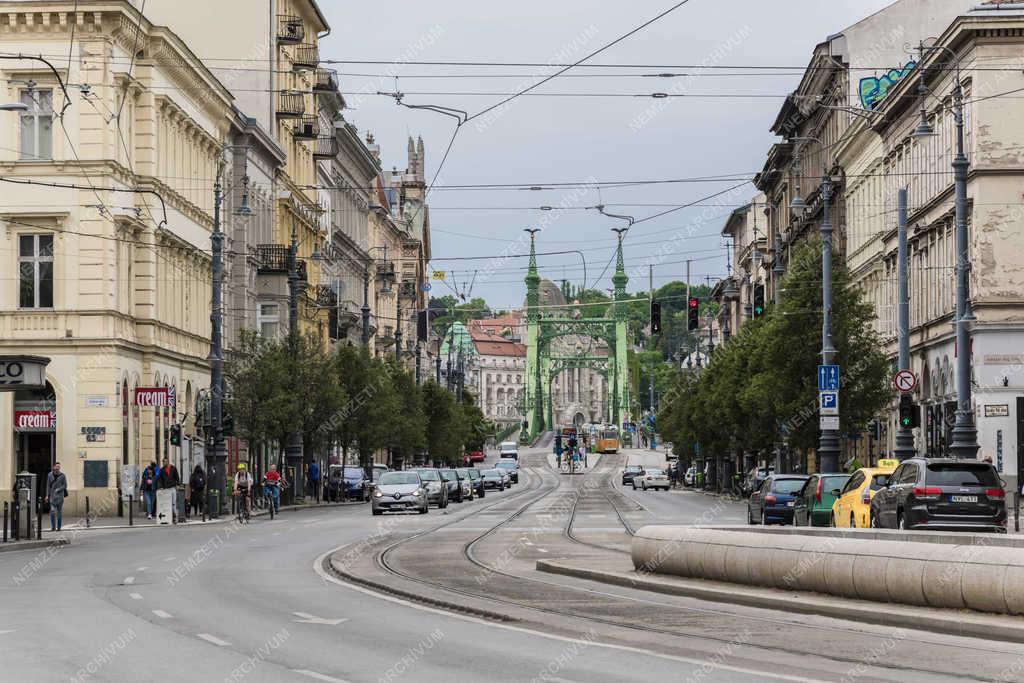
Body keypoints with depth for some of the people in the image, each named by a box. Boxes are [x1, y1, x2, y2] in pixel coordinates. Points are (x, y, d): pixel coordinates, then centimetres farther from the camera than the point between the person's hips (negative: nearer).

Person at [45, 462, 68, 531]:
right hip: (52, 496, 1)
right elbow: (48, 486, 6)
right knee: (52, 511, -9)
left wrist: (58, 490, -14)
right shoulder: (50, 475, 2)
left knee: (59, 512, 3)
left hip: (60, 495, -1)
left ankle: (58, 527, 9)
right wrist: (47, 495, 1)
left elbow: (65, 486, 0)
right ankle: (53, 527, -3)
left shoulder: (63, 475, -3)